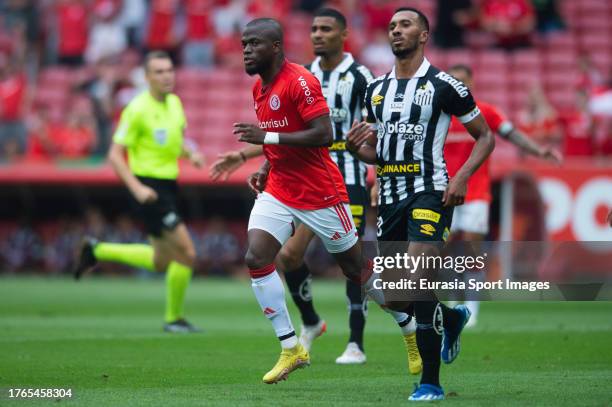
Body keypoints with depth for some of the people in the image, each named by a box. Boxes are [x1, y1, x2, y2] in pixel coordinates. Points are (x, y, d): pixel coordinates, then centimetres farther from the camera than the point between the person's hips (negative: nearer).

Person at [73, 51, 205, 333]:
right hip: (149, 189, -8)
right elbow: (115, 155, -14)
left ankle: (97, 251, 30)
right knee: (186, 254, -11)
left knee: (161, 263, 15)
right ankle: (174, 319, 6)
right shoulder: (138, 109, -15)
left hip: (168, 187, 8)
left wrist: (190, 154, 1)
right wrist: (137, 188, -25)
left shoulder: (175, 103, 8)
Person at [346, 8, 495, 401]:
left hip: (430, 193, -7)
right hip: (390, 197, 7)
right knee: (394, 298, 10)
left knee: (418, 285, -20)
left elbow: (485, 137, 2)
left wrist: (462, 177, -13)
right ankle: (452, 317, 41)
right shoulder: (377, 89, 14)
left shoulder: (443, 85, -4)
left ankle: (430, 382, -12)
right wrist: (356, 147, -1)